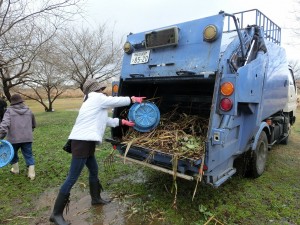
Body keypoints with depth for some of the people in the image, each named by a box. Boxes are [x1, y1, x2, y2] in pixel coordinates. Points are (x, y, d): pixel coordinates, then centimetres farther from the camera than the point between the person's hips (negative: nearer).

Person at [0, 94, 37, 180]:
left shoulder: (9, 110, -2)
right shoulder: (28, 110, 9)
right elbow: (34, 124, 19)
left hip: (14, 138, -2)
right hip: (27, 138, 2)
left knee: (13, 153, 22)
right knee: (28, 155, 8)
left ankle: (15, 169, 37)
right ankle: (31, 173, 6)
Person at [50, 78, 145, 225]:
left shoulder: (92, 102, 22)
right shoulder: (97, 98, -6)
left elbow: (105, 120, 26)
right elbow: (116, 101, 2)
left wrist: (122, 122, 29)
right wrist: (132, 99, 17)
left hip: (85, 143, 11)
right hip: (81, 143, -11)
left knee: (94, 170, 22)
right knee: (72, 178, -4)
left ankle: (96, 198, 40)